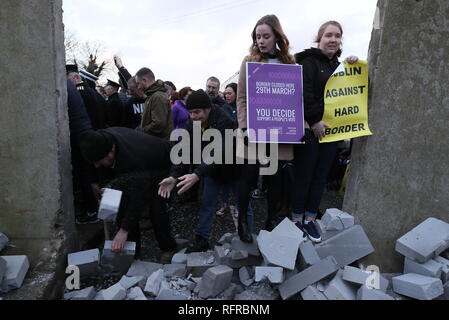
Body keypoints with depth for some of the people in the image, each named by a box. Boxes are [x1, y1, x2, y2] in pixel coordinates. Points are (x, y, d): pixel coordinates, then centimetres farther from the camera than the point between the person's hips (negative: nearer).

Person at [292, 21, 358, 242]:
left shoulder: (338, 65, 19)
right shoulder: (309, 61, -5)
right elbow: (304, 94, -16)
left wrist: (353, 67, 7)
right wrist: (314, 122, -18)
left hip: (330, 129, 7)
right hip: (310, 130, -7)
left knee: (321, 177, 10)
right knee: (304, 176, 0)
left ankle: (310, 219, 21)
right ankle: (297, 219, 13)